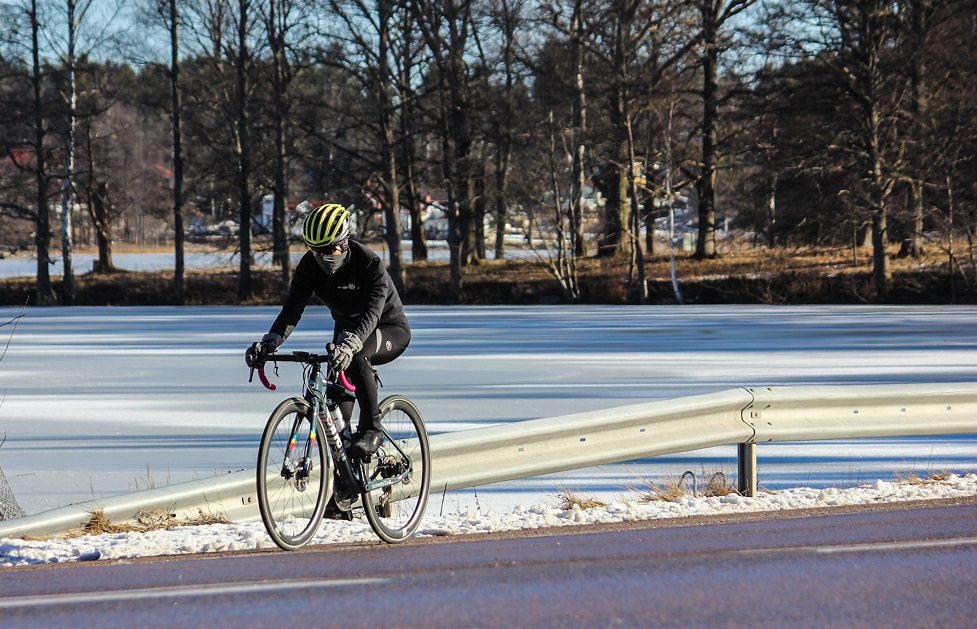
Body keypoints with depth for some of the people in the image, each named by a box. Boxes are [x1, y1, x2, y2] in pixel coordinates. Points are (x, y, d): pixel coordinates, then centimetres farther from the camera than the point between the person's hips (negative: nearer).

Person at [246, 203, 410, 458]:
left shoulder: (370, 264, -30)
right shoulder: (310, 265, -15)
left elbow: (371, 314, -43)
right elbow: (292, 308, -24)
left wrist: (349, 346, -61)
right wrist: (269, 343, -42)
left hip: (390, 330, -6)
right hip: (346, 329, 6)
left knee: (355, 357, -36)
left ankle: (371, 429, -25)